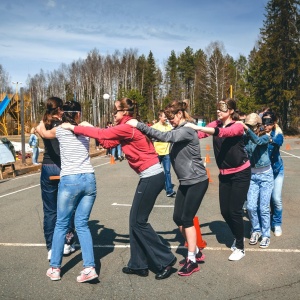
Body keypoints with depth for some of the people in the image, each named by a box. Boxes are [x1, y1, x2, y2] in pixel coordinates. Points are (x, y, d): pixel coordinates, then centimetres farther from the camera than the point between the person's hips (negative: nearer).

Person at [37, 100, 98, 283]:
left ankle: (55, 268, 16)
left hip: (69, 180, -3)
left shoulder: (60, 130, 3)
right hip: (89, 179, 3)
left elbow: (42, 132, 24)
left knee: (61, 224, 11)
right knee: (82, 224, 9)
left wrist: (42, 122, 43)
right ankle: (90, 267, 0)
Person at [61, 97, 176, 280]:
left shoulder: (127, 127, -15)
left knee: (138, 221, -1)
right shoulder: (128, 128, 15)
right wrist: (89, 128, 13)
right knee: (135, 220, 12)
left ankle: (166, 260, 8)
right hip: (151, 176, 10)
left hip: (152, 177, -10)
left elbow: (102, 134, -13)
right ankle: (138, 265, 21)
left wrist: (74, 128, -3)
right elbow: (109, 143, 15)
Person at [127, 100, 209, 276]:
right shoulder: (178, 131, 12)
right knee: (178, 218, 10)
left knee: (187, 219, -6)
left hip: (197, 181, -9)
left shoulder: (187, 130, -17)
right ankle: (196, 252, 26)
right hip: (185, 182, 9)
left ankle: (193, 261, 7)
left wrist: (139, 125, -30)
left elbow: (165, 137, -31)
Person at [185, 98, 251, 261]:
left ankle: (240, 248, 16)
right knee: (224, 211, 9)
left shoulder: (237, 126, -15)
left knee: (235, 210, -3)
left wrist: (197, 127, -43)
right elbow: (198, 135, -13)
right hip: (224, 174, 5)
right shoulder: (215, 124, 1)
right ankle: (238, 237, 37)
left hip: (240, 173, -5)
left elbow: (222, 132, -36)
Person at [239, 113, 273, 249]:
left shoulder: (265, 137, -10)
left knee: (263, 207, -2)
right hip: (252, 175, 3)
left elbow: (258, 141, -33)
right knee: (251, 207, 0)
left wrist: (246, 129, -43)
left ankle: (265, 235, 14)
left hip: (265, 175, -3)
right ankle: (256, 230, 23)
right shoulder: (245, 139, -2)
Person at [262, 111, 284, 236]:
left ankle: (276, 224, 19)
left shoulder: (277, 134, -16)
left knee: (276, 199, -2)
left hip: (276, 170, 0)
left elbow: (279, 141, -39)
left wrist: (270, 139, -59)